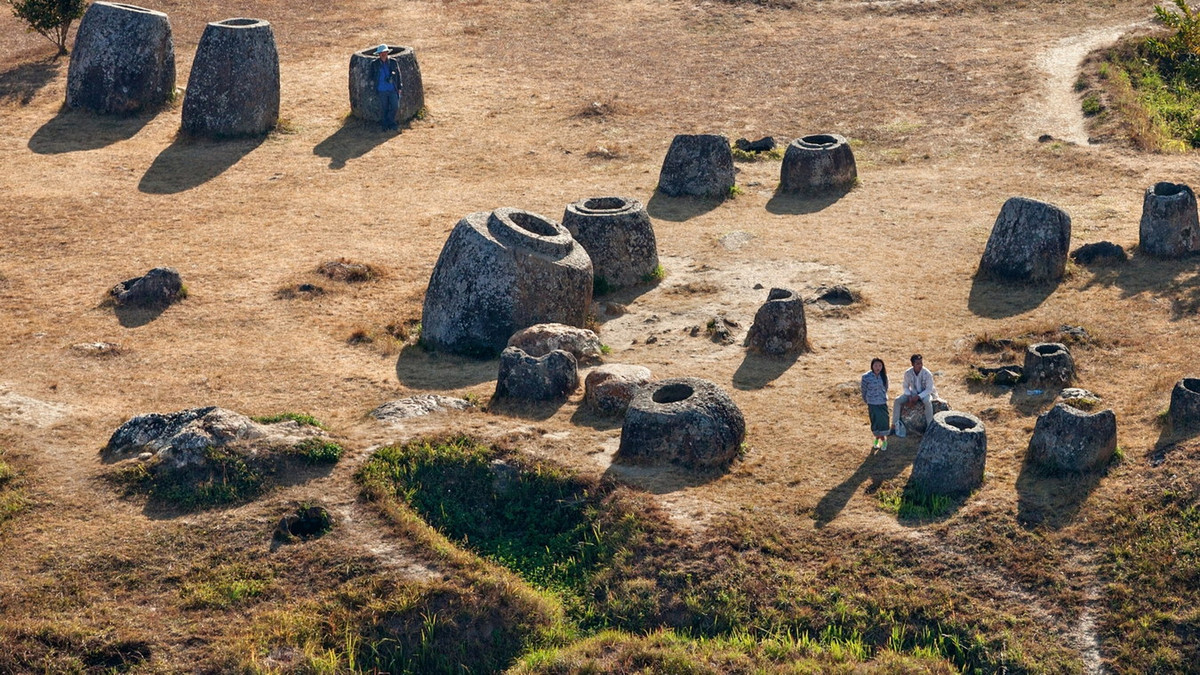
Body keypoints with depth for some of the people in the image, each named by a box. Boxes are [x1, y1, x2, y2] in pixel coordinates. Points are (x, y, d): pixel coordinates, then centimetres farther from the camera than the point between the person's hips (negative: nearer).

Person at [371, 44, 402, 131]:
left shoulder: (393, 63, 4)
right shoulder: (375, 64, 2)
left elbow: (398, 76, 11)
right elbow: (372, 77, 9)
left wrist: (399, 88, 9)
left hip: (393, 89, 1)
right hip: (382, 90, -1)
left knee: (395, 106, -4)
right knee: (384, 108, 2)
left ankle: (390, 122, 16)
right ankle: (385, 125, 14)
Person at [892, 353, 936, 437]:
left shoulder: (927, 374, -21)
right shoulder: (908, 373, -12)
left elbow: (929, 389, -15)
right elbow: (906, 387, 2)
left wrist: (918, 396, -26)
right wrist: (909, 396, -17)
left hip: (925, 393, -4)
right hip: (913, 393, 4)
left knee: (928, 402, -39)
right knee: (897, 401, -17)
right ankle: (895, 425, -11)